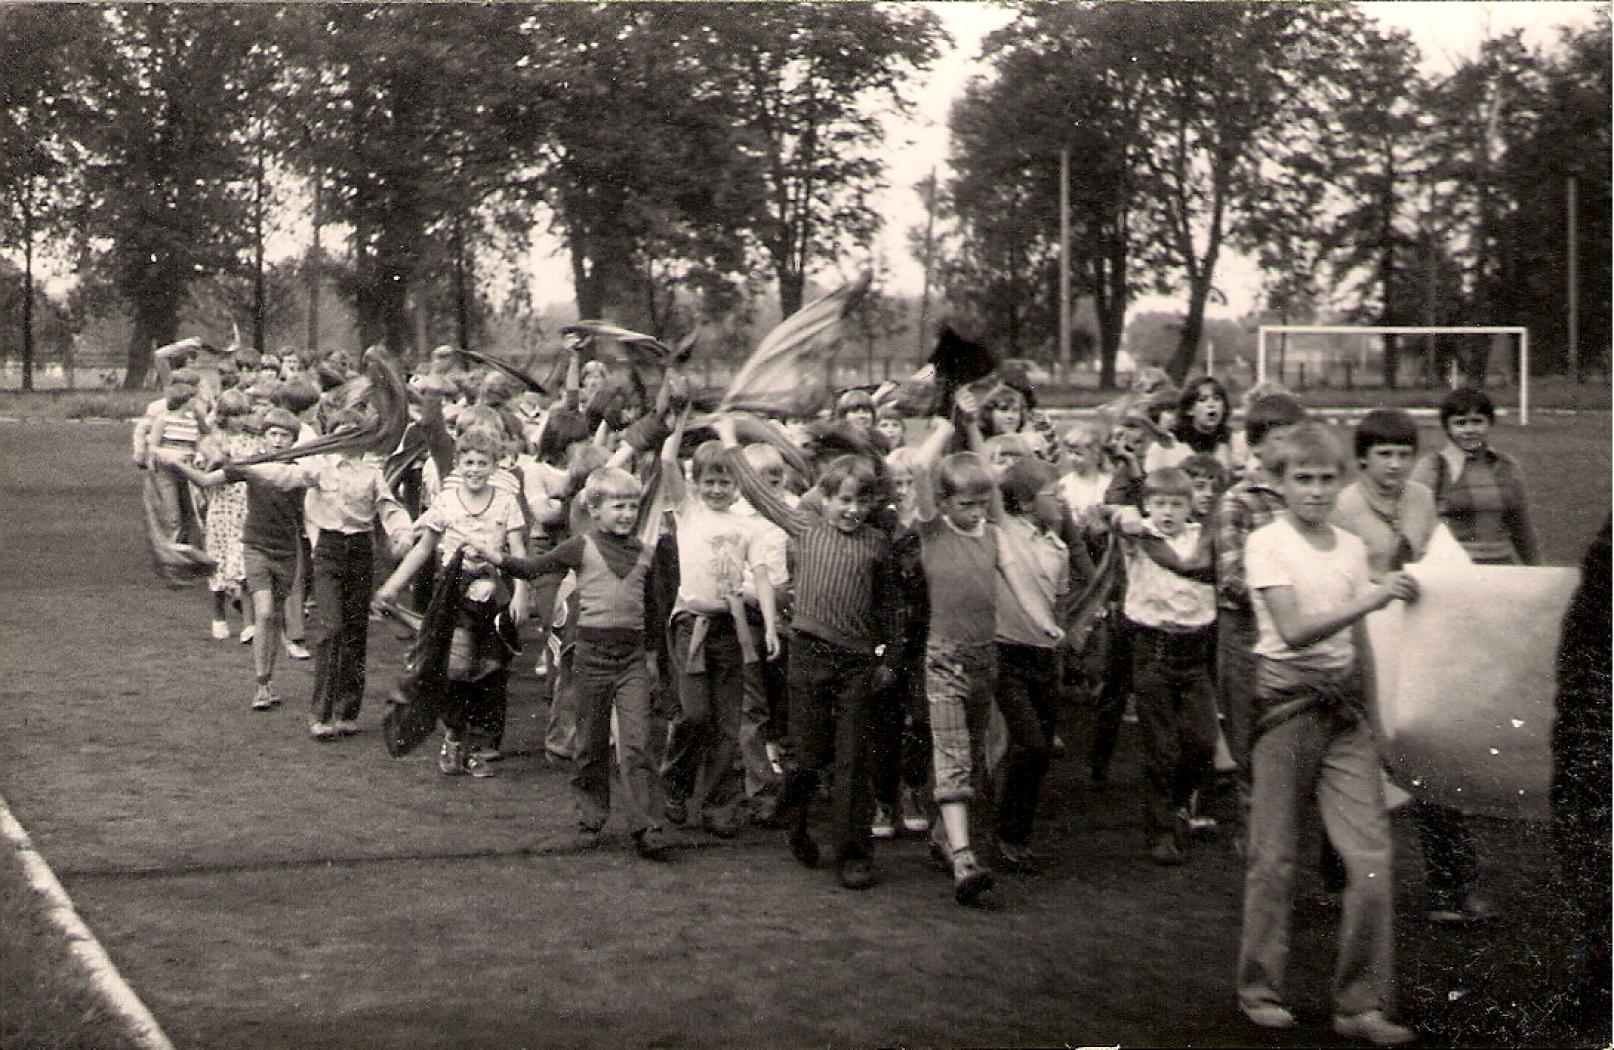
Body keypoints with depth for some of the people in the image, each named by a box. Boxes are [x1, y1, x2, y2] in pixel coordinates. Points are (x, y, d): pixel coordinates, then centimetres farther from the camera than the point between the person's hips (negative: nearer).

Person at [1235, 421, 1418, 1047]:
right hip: (1285, 700, -4)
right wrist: (1371, 601, -26)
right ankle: (1260, 991, 19)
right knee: (1274, 855, 3)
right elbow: (1293, 631, -18)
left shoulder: (1351, 547, 10)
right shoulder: (1267, 544, -6)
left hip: (1344, 700, 4)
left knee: (1372, 856, -4)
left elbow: (1359, 639, 15)